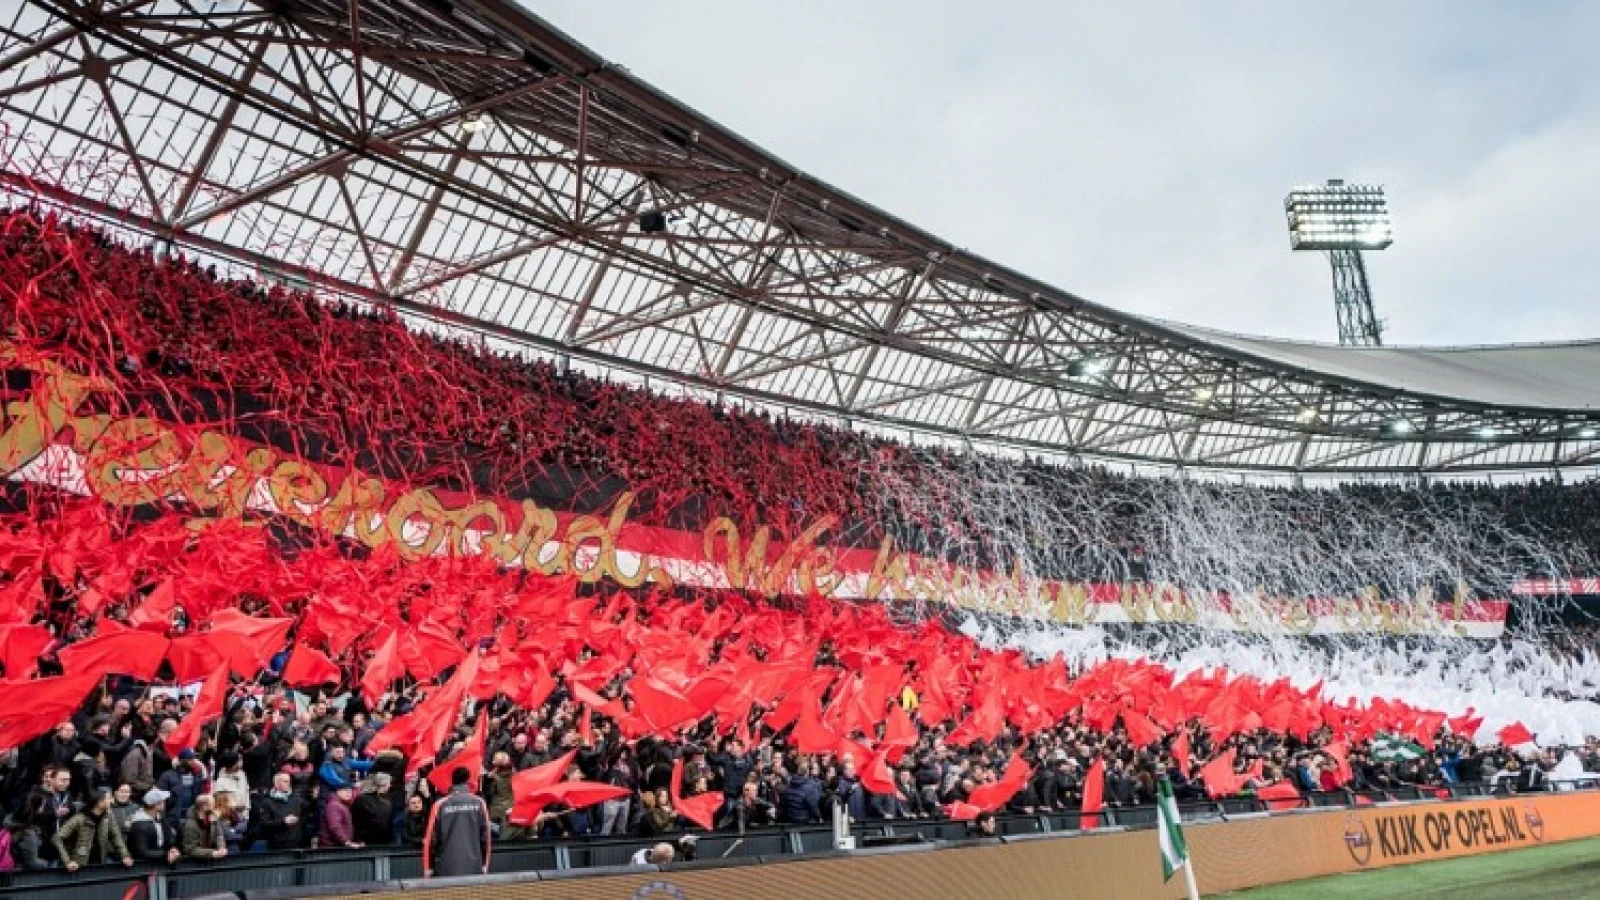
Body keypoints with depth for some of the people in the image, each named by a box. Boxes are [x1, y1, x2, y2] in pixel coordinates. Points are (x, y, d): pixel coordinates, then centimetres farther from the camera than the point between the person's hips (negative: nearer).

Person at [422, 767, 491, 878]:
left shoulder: (441, 805, -3)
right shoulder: (478, 803, 0)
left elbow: (431, 839, 0)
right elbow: (485, 836, 2)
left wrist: (428, 868, 9)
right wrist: (484, 865, 12)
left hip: (446, 869, -1)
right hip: (474, 868, 1)